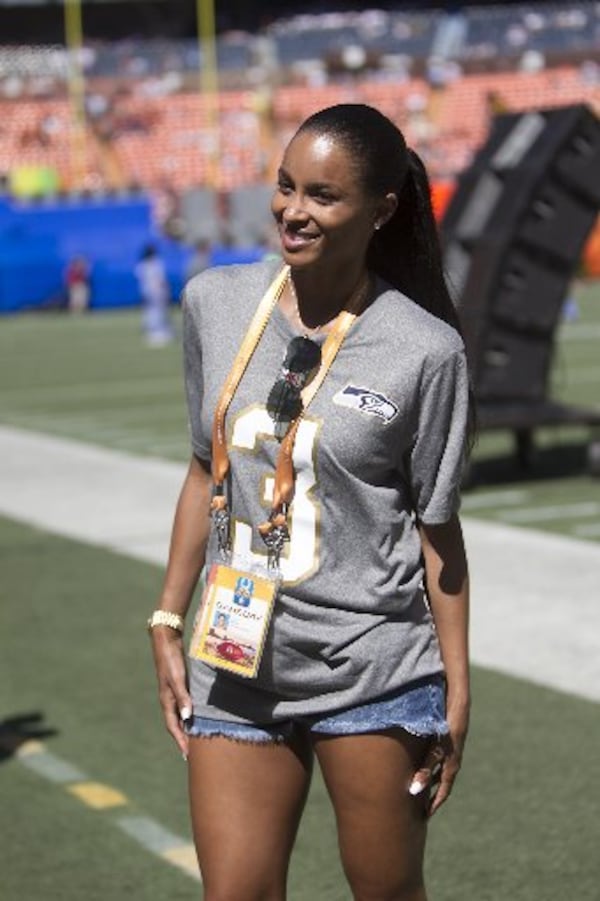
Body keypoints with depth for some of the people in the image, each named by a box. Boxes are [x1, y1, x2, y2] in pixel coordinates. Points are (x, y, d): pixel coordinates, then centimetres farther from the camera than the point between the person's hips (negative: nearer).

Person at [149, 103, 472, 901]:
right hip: (237, 670, 3)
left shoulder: (426, 351, -10)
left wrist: (457, 693, -1)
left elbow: (437, 529, -3)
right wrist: (168, 624, 11)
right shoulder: (215, 303, 1)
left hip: (375, 676, -3)